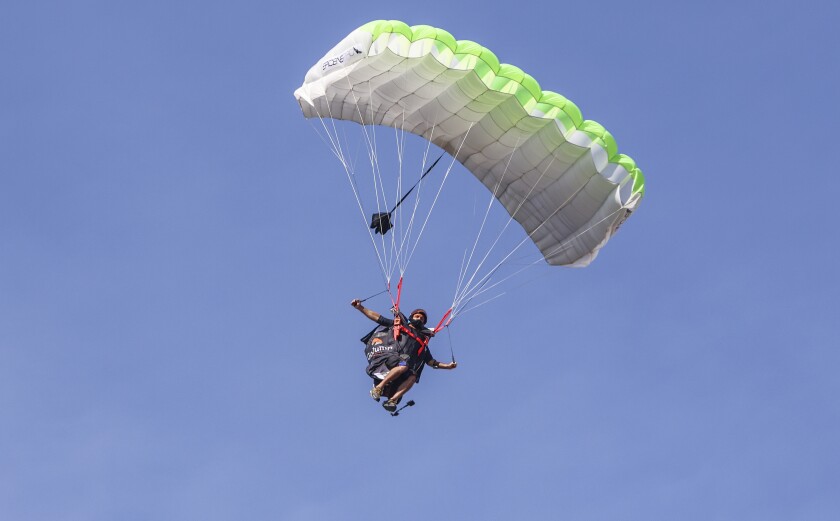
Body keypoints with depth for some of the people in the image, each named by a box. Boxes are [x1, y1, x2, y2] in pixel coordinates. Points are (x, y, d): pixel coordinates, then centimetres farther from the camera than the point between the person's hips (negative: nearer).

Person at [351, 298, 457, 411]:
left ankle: (393, 400, -42)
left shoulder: (423, 339, 32)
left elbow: (431, 362, 32)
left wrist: (448, 366, 20)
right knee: (404, 365, -37)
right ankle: (378, 388, -31)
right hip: (388, 358, -3)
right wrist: (360, 307, 15)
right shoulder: (398, 324, 26)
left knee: (412, 377, -32)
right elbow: (377, 317, 23)